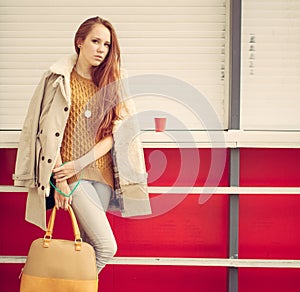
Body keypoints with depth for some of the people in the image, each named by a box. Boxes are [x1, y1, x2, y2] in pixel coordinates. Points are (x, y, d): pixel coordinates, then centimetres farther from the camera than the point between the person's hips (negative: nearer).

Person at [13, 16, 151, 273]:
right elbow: (50, 132, -6)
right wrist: (60, 181, -11)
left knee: (89, 244, 6)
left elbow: (116, 132, 3)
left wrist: (81, 162, -9)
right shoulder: (60, 80, -1)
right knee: (106, 246, -12)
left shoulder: (110, 83, 11)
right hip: (73, 174, -5)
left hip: (102, 172, 5)